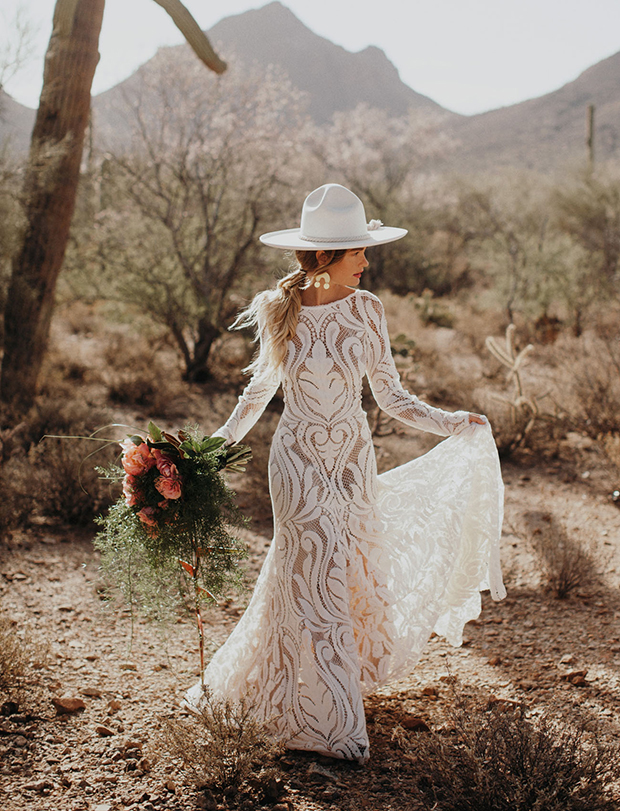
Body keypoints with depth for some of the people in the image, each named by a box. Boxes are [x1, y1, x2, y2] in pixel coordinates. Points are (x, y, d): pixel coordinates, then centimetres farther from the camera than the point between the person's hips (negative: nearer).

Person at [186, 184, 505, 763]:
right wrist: (220, 442, 6)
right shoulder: (278, 310, -6)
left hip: (354, 459, 3)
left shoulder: (365, 309, -4)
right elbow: (262, 385, 9)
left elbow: (390, 395, 0)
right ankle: (332, 722, 10)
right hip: (298, 461, -3)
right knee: (316, 578, -2)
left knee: (348, 573, 12)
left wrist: (451, 423, -10)